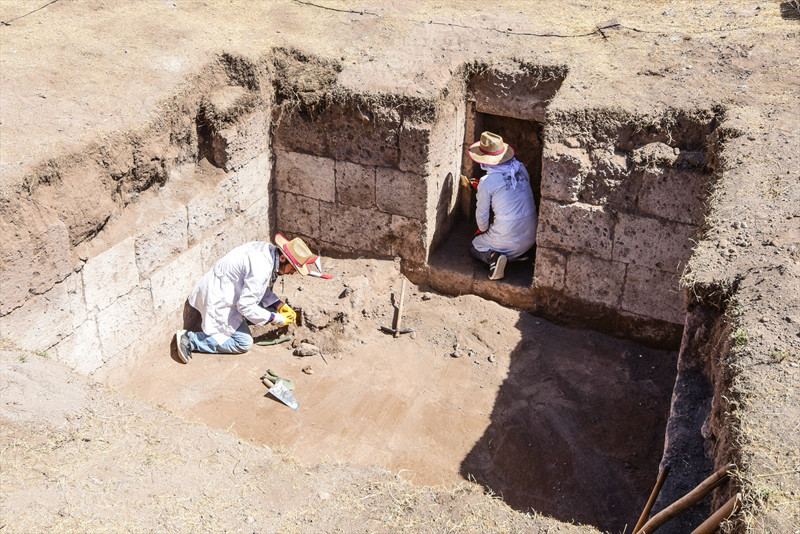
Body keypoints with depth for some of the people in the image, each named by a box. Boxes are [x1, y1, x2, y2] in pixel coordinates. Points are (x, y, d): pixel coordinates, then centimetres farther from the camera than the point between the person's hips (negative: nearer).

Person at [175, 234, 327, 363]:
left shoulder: (267, 249, -3)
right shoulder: (261, 269, -32)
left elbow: (262, 289, 13)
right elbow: (246, 306, -27)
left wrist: (279, 305, 3)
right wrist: (275, 319, -17)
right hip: (218, 301, -9)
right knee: (243, 342, -6)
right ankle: (190, 339, -6)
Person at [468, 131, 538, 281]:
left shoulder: (486, 182, -17)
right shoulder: (521, 169, 0)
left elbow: (482, 216, -6)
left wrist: (483, 230, 16)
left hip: (508, 237, -6)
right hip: (531, 236, 6)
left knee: (474, 247, 21)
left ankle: (493, 257, -8)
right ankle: (520, 252, 13)